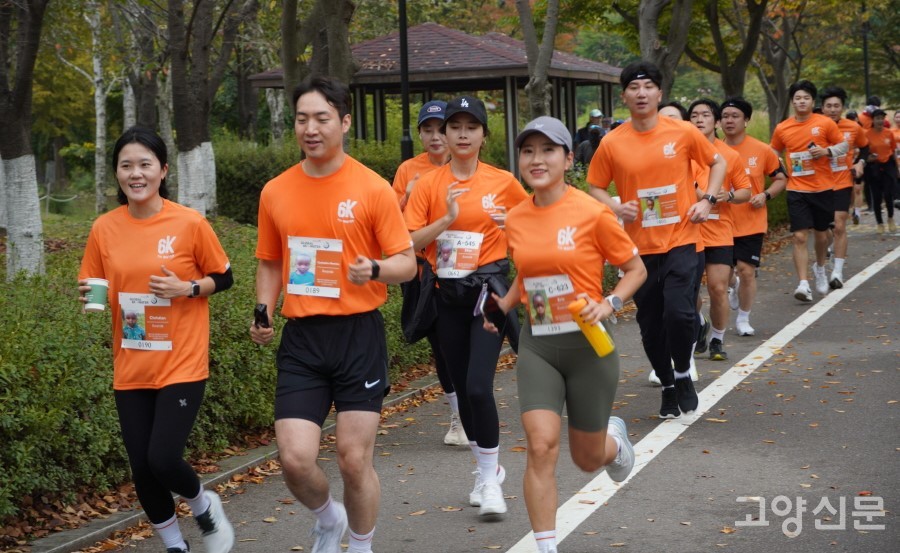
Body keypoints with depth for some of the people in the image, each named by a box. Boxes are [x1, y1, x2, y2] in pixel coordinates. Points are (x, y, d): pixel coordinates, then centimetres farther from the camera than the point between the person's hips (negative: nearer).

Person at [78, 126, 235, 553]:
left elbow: (223, 278, 2)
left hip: (182, 365, -4)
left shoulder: (190, 223, -9)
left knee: (163, 459, -14)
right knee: (141, 469, 7)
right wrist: (89, 296, -13)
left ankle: (204, 507, 20)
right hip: (130, 370, 4)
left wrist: (186, 288, -16)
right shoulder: (104, 229, 0)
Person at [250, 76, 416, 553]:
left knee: (354, 460, 1)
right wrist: (263, 315, 0)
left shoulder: (373, 189, -5)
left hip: (358, 334, -3)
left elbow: (406, 263, -2)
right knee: (295, 458, -5)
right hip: (301, 338, 3)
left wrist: (375, 269, -24)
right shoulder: (275, 193, 6)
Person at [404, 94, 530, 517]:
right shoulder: (428, 184, 1)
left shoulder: (503, 181, -1)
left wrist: (512, 225, -6)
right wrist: (447, 219, -17)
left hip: (488, 287, -3)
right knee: (462, 387, 10)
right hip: (447, 292, 3)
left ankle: (491, 481, -3)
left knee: (478, 385, -15)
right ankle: (487, 469, 29)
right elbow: (409, 243, -4)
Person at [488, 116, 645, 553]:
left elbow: (636, 269, -2)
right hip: (536, 345, 3)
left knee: (587, 459, 11)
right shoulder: (516, 219, 1)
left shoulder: (592, 213, -13)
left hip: (588, 344, -3)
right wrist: (503, 306, 3)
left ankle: (614, 439, 49)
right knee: (541, 447, -14)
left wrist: (609, 303, -19)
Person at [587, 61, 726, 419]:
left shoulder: (683, 133, -4)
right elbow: (596, 187, 7)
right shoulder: (612, 143, -4)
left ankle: (683, 375, 10)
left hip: (680, 239, -2)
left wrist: (707, 200, -2)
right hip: (639, 245, 2)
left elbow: (717, 163, 11)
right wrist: (617, 208, -12)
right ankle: (667, 387, 29)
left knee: (679, 312, -17)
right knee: (650, 324, 9)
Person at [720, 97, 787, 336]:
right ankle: (733, 286, 48)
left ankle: (743, 319, 13)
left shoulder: (762, 150, -4)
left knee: (747, 270, -6)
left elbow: (780, 179, 6)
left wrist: (765, 195, -11)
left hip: (751, 223, -2)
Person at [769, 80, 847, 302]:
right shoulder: (782, 128, 0)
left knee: (822, 234, 14)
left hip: (823, 188, 0)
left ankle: (820, 267, 43)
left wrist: (826, 151, -15)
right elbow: (774, 154, 15)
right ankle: (803, 284, -11)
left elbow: (843, 145, 3)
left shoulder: (825, 123, -4)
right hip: (797, 190, 0)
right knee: (800, 236, -10)